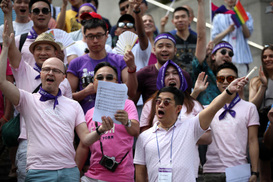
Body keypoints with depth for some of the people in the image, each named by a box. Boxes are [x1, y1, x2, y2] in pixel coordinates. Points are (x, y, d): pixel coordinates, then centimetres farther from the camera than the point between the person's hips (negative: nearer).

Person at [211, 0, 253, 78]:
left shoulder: (246, 15, 17)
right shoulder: (218, 18, 18)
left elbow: (248, 35, 4)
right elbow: (215, 40, 10)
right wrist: (228, 30, -4)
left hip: (241, 57, 0)